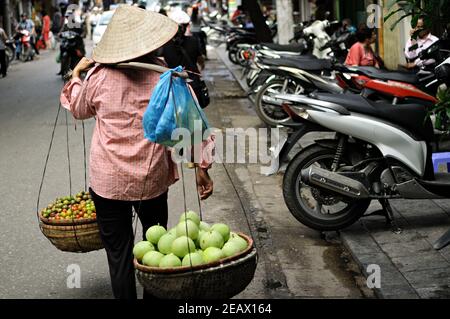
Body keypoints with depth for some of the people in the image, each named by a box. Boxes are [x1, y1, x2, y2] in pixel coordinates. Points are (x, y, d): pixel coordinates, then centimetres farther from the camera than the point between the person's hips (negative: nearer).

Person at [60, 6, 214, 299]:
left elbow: (79, 109, 11)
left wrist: (76, 75, 28)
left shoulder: (100, 75, -8)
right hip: (153, 178, 1)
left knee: (118, 252, 9)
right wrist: (202, 166, -2)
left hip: (108, 181, -1)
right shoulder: (166, 75, -8)